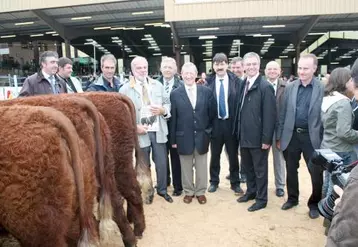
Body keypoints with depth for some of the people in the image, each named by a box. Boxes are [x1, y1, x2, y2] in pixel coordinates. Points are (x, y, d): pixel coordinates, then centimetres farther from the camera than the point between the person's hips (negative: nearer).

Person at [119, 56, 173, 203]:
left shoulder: (158, 85, 8)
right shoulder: (125, 89, -4)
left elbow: (167, 104, 8)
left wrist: (162, 110, -14)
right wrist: (134, 127, -18)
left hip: (159, 131, 3)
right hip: (140, 133, -2)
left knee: (162, 163, 11)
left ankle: (162, 190, 32)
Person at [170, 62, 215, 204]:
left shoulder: (206, 91, 0)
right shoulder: (175, 94, -2)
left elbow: (212, 113, 5)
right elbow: (173, 118, -2)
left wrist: (209, 132, 3)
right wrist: (173, 139, -2)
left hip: (202, 136, 1)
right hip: (184, 137, 0)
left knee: (201, 167, 13)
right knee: (186, 168, 13)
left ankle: (200, 192, 30)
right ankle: (188, 192, 31)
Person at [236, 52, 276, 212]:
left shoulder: (265, 86, -14)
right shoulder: (243, 85, 8)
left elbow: (269, 115, -17)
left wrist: (266, 139, -17)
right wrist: (239, 132, 10)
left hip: (258, 137, -7)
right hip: (244, 135, 7)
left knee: (260, 169, 9)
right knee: (247, 167, 20)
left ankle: (261, 199, 24)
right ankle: (251, 191, 39)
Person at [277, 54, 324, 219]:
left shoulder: (322, 89, -6)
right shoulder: (290, 87, 3)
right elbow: (282, 114, 5)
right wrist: (279, 136, 4)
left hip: (312, 137, -3)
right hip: (291, 135, 3)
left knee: (316, 173, 7)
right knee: (291, 170, 15)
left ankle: (314, 204, 28)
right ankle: (292, 198, 35)